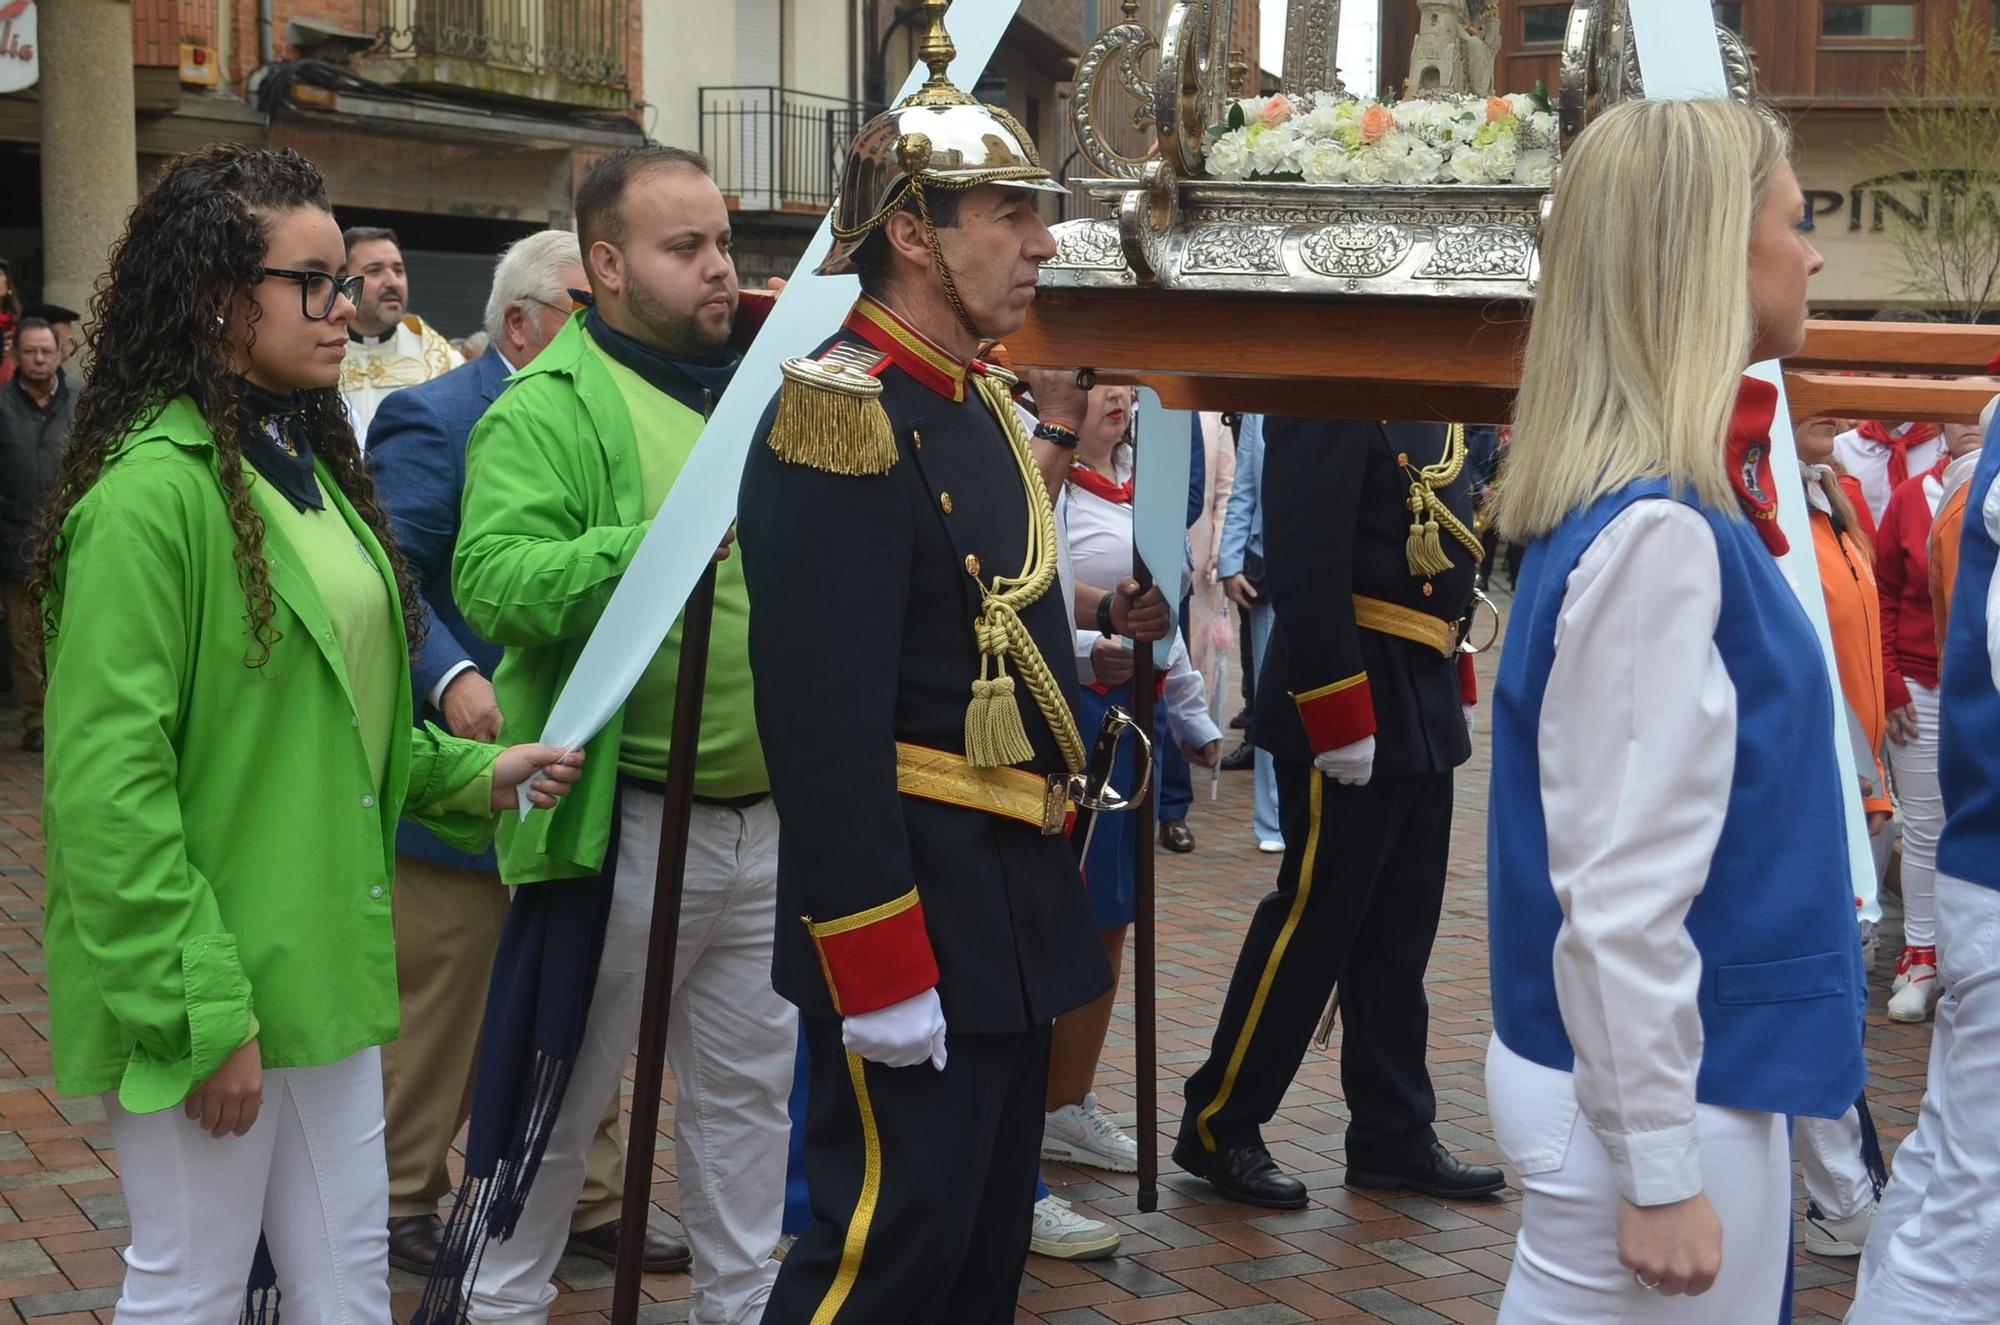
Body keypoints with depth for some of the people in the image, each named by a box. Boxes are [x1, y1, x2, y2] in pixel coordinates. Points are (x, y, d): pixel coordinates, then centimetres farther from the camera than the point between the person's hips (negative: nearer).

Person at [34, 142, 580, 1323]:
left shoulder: (309, 463, 12)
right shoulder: (153, 491, -17)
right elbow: (109, 787, -20)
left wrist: (473, 774, 6)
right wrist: (202, 1013, -19)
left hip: (324, 964, 9)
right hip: (209, 989, -8)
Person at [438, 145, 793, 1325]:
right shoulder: (550, 409, -9)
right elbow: (494, 581, -24)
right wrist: (664, 538, -32)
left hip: (772, 817, 6)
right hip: (623, 822, -6)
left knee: (751, 1088, 18)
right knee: (559, 1094, 8)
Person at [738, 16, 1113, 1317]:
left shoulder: (986, 405, 12)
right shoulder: (842, 419, -18)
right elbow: (823, 721, -24)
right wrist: (882, 969, -24)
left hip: (1015, 908, 9)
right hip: (919, 917, -9)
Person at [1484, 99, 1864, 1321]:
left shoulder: (1675, 503, 6)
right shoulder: (1658, 532, -21)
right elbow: (1619, 891, -23)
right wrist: (1656, 1168, -19)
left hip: (1688, 1065, 9)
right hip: (1651, 1087, -9)